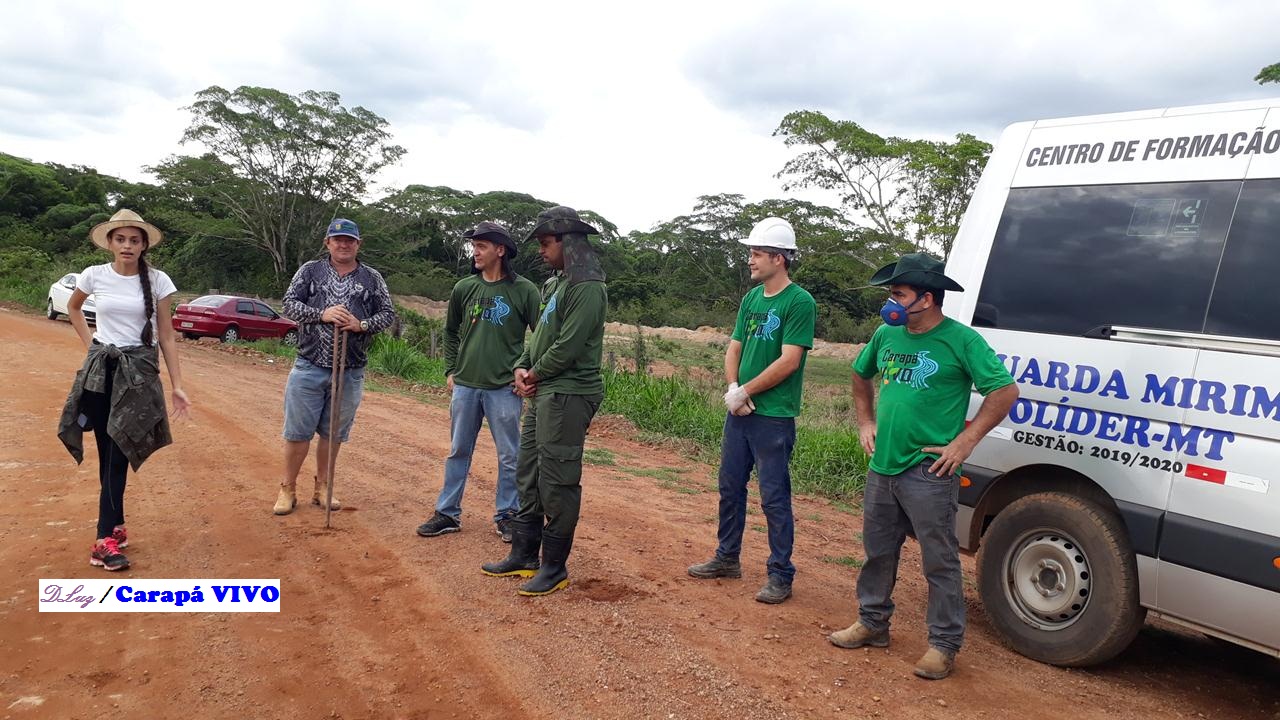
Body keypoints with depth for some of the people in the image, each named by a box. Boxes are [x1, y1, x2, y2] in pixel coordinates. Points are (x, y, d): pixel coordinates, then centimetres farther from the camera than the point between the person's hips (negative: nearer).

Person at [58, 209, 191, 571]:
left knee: (120, 453, -5)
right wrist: (89, 342, 8)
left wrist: (177, 385, -7)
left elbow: (166, 336, -3)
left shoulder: (157, 281, -6)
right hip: (100, 369, 2)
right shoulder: (94, 275, -2)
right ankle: (115, 528, 18)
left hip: (139, 371, -2)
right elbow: (73, 306, 21)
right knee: (107, 454, 6)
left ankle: (105, 538, -3)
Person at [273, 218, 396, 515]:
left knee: (333, 433, 11)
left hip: (350, 372, 1)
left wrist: (361, 325, -14)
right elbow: (290, 304, -1)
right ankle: (288, 490, 17)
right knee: (298, 431, 3)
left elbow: (388, 314, 5)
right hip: (310, 367, -1)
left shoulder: (372, 278, 6)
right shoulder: (310, 271, 5)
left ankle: (322, 488, 26)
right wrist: (322, 314, -17)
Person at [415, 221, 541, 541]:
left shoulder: (524, 290, -6)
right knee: (458, 452, 11)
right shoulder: (464, 288, 5)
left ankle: (506, 515, 18)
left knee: (509, 456, 5)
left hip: (504, 389, -3)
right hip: (464, 386, 4)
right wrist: (450, 371, 10)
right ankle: (447, 513, 21)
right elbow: (450, 332, 17)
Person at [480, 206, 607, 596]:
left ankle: (555, 568, 8)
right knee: (528, 475, 16)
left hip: (568, 395, -11)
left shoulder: (586, 287, -15)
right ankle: (523, 556, 27)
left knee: (557, 483, -4)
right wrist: (523, 368, 4)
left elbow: (568, 346, -20)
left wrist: (535, 374, -7)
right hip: (544, 392, 11)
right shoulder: (556, 284, 17)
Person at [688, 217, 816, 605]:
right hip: (739, 411, 8)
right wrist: (732, 389, -5)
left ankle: (781, 575, 12)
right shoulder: (752, 298, 11)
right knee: (731, 487, 16)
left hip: (774, 416, -8)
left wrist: (746, 392, -12)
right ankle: (727, 558, 32)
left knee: (774, 497, 0)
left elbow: (789, 361, -18)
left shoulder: (800, 302, -12)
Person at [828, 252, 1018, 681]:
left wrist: (964, 442, -14)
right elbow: (861, 376, 26)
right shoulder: (887, 335, 8)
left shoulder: (960, 340, -11)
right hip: (882, 468, 7)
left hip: (928, 474, -7)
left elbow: (1005, 391, -12)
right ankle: (873, 624, 34)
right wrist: (865, 423, 14)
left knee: (939, 562, 3)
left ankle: (944, 645, 15)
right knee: (877, 552, 18)